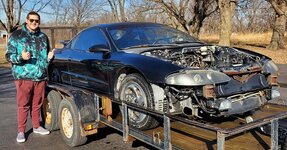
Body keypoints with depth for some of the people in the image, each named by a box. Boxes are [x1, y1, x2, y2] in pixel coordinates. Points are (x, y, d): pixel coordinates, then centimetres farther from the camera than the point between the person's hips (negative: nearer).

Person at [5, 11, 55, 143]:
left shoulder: (43, 37, 12)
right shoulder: (16, 36, 0)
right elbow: (9, 56, -2)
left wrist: (49, 57, -2)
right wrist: (21, 57, -21)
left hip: (41, 77, 4)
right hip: (23, 77, -3)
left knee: (37, 104, 11)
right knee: (23, 105, 1)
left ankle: (36, 127, 26)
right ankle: (21, 131, 12)